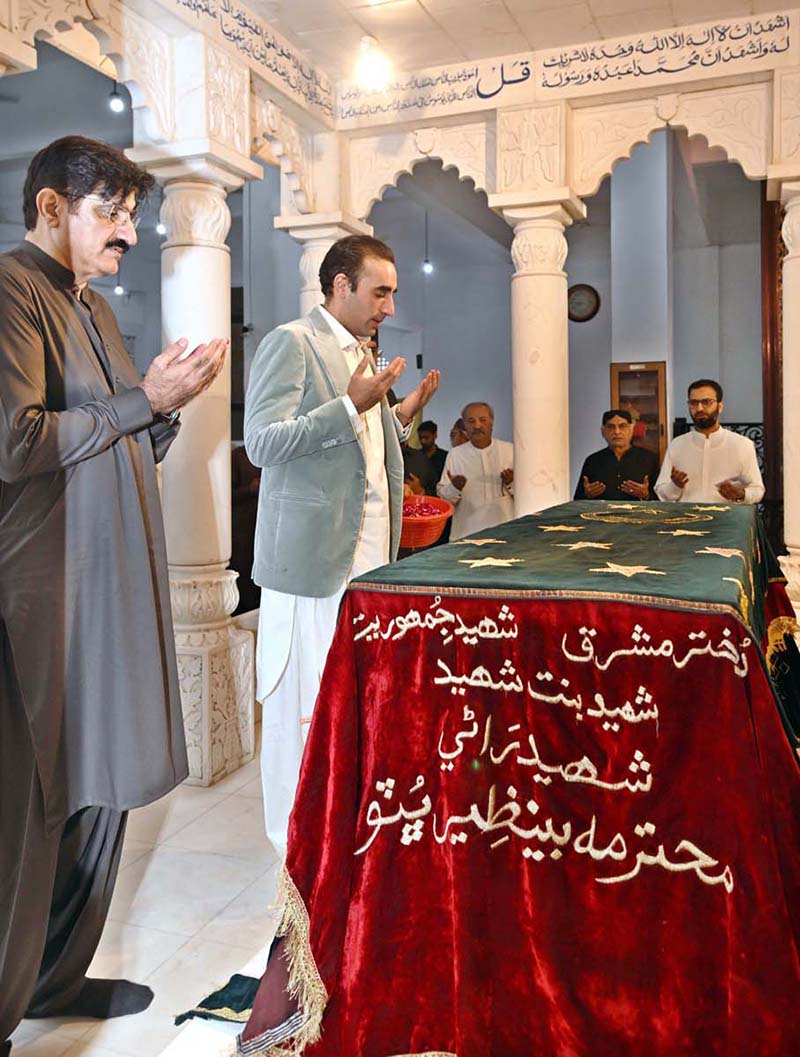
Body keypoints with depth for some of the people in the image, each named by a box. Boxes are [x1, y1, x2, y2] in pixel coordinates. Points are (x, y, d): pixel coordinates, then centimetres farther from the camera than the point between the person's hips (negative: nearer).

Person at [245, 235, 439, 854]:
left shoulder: (361, 353, 20)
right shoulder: (292, 343, -7)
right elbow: (263, 443, -16)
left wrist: (402, 416, 11)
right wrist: (352, 404, -20)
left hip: (369, 555, 8)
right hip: (315, 554, -8)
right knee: (305, 697, 0)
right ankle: (299, 834, 15)